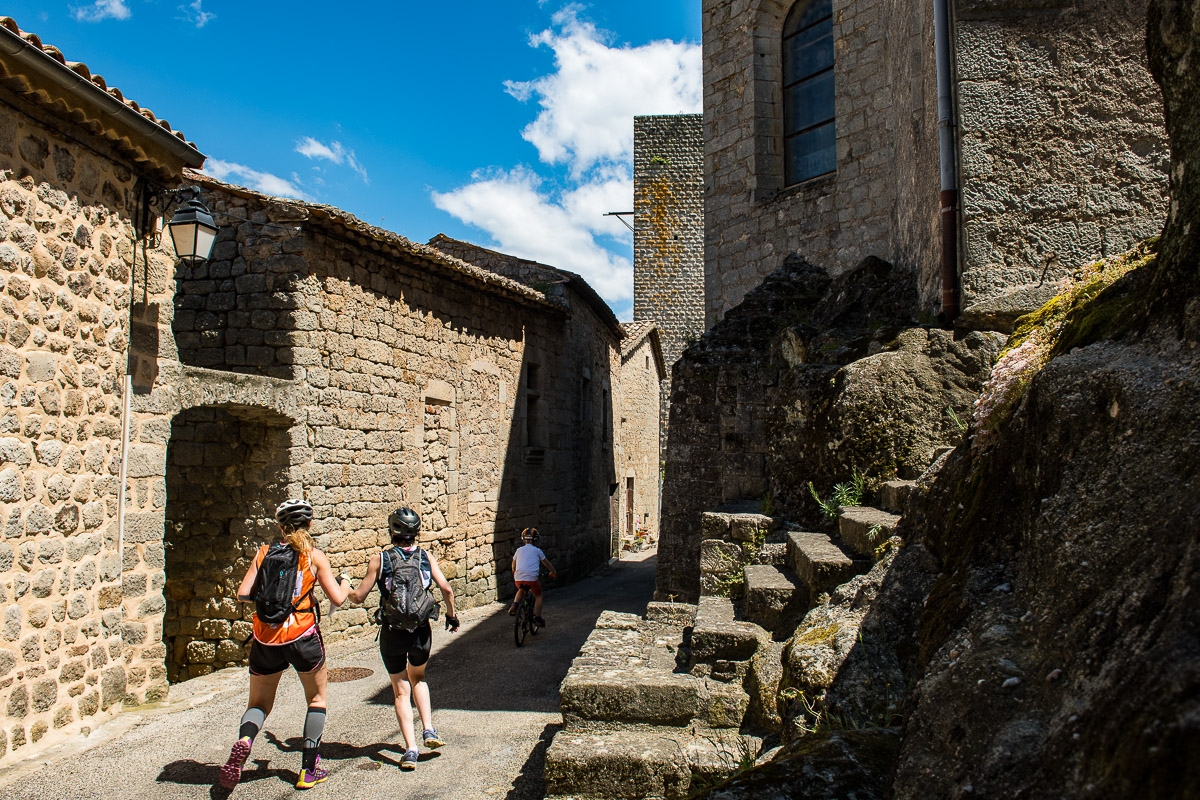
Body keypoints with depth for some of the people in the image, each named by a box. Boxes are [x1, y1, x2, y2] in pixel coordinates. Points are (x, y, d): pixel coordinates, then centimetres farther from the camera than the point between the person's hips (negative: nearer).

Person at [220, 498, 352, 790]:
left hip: (265, 640, 2)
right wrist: (345, 582, 17)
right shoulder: (314, 556, -2)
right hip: (301, 636, -2)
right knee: (317, 698, 19)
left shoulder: (264, 553, 5)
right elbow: (336, 599, -4)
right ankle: (309, 771, 16)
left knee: (259, 704, 19)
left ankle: (243, 740, -15)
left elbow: (243, 593, -2)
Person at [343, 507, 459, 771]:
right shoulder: (426, 557, -2)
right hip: (422, 630, 2)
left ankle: (410, 749, 4)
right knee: (418, 678, 27)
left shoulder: (380, 559, -7)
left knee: (401, 691, 11)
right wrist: (451, 615, 8)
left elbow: (359, 596, -4)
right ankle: (428, 730, 14)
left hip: (392, 632, -2)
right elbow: (446, 589, -9)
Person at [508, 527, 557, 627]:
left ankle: (514, 605, 9)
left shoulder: (519, 550, 18)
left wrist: (514, 572, 54)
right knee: (538, 595, 20)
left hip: (518, 578, 3)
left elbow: (513, 564, 33)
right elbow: (547, 563, 21)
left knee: (521, 591, 34)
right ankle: (537, 618, 9)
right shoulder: (537, 550, 10)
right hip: (532, 578, -3)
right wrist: (553, 572, 38)